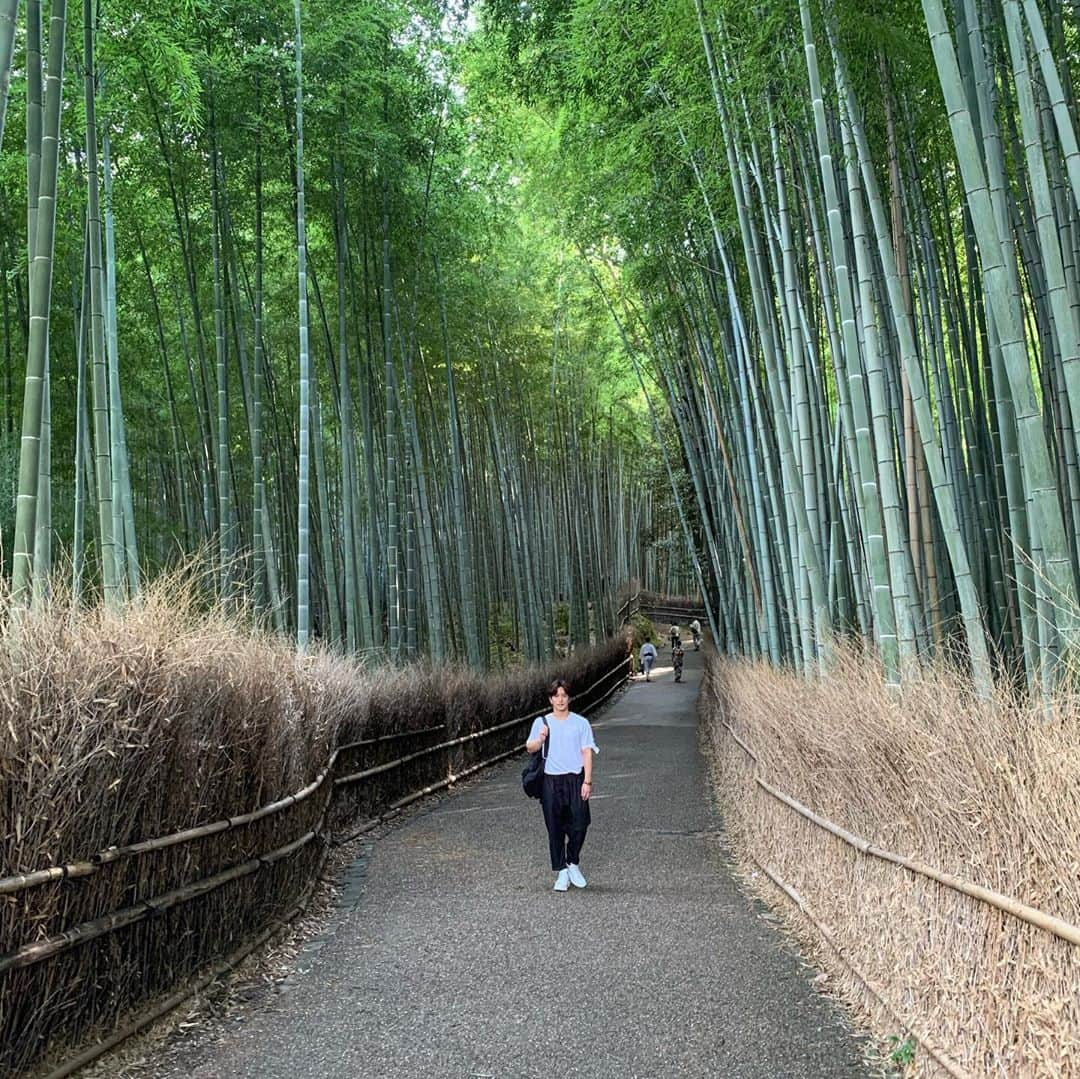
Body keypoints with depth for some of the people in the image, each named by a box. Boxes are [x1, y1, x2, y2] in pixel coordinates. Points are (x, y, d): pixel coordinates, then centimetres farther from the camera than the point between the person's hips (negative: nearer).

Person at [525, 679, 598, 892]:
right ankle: (561, 872, 14)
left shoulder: (581, 723, 3)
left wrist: (587, 781, -7)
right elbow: (529, 748, 4)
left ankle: (573, 863, 19)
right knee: (555, 829, 2)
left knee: (579, 824, -6)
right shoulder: (541, 722, 7)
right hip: (551, 780, 1)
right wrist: (540, 739, -17)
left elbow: (587, 752, 1)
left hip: (575, 779, -1)